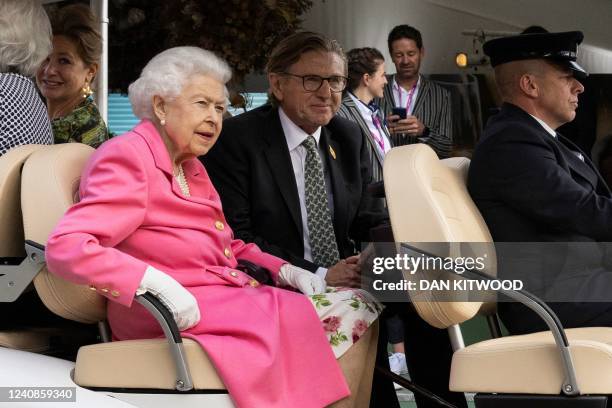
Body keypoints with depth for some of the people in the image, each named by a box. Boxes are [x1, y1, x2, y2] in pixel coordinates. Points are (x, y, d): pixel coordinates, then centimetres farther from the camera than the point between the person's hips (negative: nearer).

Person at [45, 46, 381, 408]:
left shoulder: (191, 167, 22)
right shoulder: (127, 158, -8)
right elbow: (65, 247, -20)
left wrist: (285, 271, 6)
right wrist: (154, 282, -31)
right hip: (181, 316, -10)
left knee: (359, 307, -5)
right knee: (351, 314, -17)